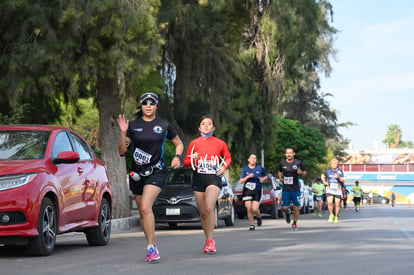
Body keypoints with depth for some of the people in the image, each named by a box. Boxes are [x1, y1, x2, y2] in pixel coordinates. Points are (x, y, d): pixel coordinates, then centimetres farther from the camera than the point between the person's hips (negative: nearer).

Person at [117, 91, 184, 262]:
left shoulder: (164, 126, 3)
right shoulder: (133, 126, 4)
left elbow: (179, 144, 18)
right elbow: (122, 151, 1)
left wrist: (177, 157, -2)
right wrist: (123, 132, -14)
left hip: (156, 172, -3)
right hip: (136, 173, 3)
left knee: (146, 207, -22)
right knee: (142, 211, 10)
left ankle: (151, 247, -19)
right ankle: (152, 248, 25)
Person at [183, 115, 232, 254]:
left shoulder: (220, 143, 6)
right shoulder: (194, 143, 8)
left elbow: (228, 157, 21)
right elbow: (186, 162, 12)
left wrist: (224, 167, 1)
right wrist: (192, 159, -9)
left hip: (214, 178, -2)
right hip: (198, 178, 2)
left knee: (209, 208, -22)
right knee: (202, 212, 5)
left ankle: (210, 240, -16)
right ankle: (208, 240, 20)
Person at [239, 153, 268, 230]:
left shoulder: (260, 168, 3)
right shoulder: (245, 169, 4)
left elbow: (266, 176, 19)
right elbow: (241, 181, 1)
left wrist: (263, 179, -3)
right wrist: (248, 177, -16)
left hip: (257, 191, -1)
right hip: (247, 191, 1)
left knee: (254, 209, -12)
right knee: (249, 209, -5)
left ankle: (258, 216, 23)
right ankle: (252, 225, 12)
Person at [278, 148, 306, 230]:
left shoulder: (298, 163, -2)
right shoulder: (282, 163, 4)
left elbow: (304, 172, 7)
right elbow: (279, 171, 23)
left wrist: (301, 172, -15)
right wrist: (280, 177, 4)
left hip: (295, 189, -1)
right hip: (285, 189, 1)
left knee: (296, 208, 0)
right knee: (284, 208, -3)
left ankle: (295, 223, 18)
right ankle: (287, 212, 33)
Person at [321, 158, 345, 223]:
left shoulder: (340, 171, 1)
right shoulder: (328, 171, 3)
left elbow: (343, 180, -3)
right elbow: (322, 176, 22)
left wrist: (339, 177, -23)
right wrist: (324, 181, 4)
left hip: (337, 190, 1)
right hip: (330, 190, -1)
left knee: (337, 204, 2)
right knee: (330, 203, -19)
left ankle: (336, 217, 20)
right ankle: (331, 215, 2)